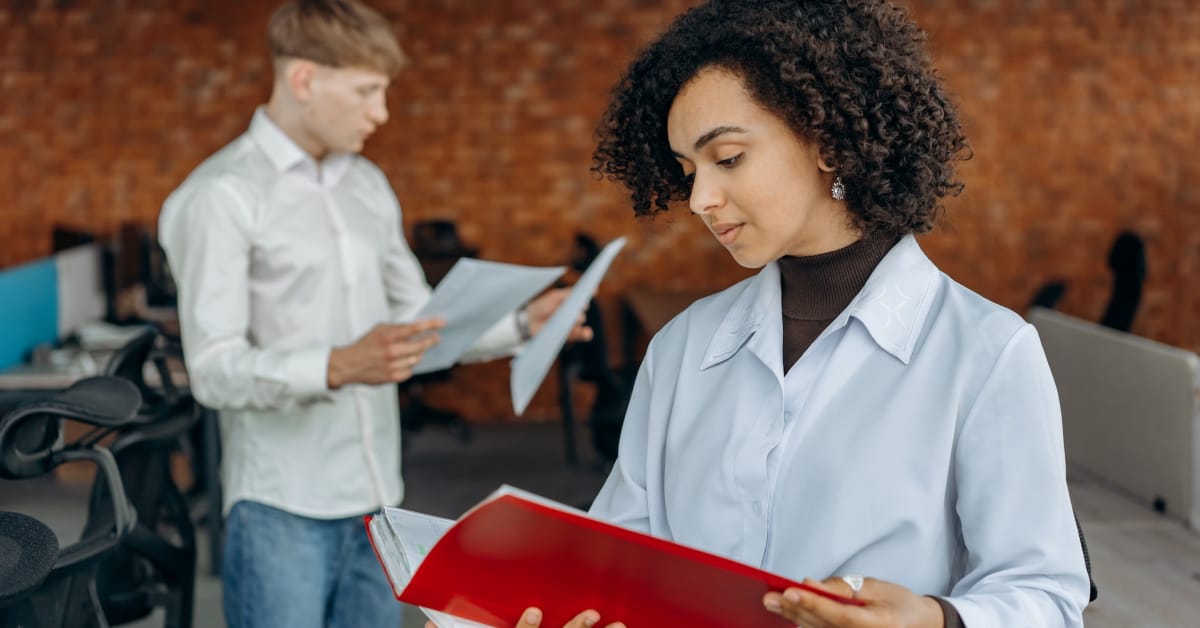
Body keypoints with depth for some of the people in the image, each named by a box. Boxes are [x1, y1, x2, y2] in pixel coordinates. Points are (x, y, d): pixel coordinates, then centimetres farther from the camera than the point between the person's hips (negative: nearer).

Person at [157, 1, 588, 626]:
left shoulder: (368, 186, 15)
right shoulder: (222, 196, -9)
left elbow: (420, 317, 21)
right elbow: (214, 370, -16)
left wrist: (522, 322, 6)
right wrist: (339, 367, -30)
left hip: (374, 497, 7)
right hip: (283, 509, -7)